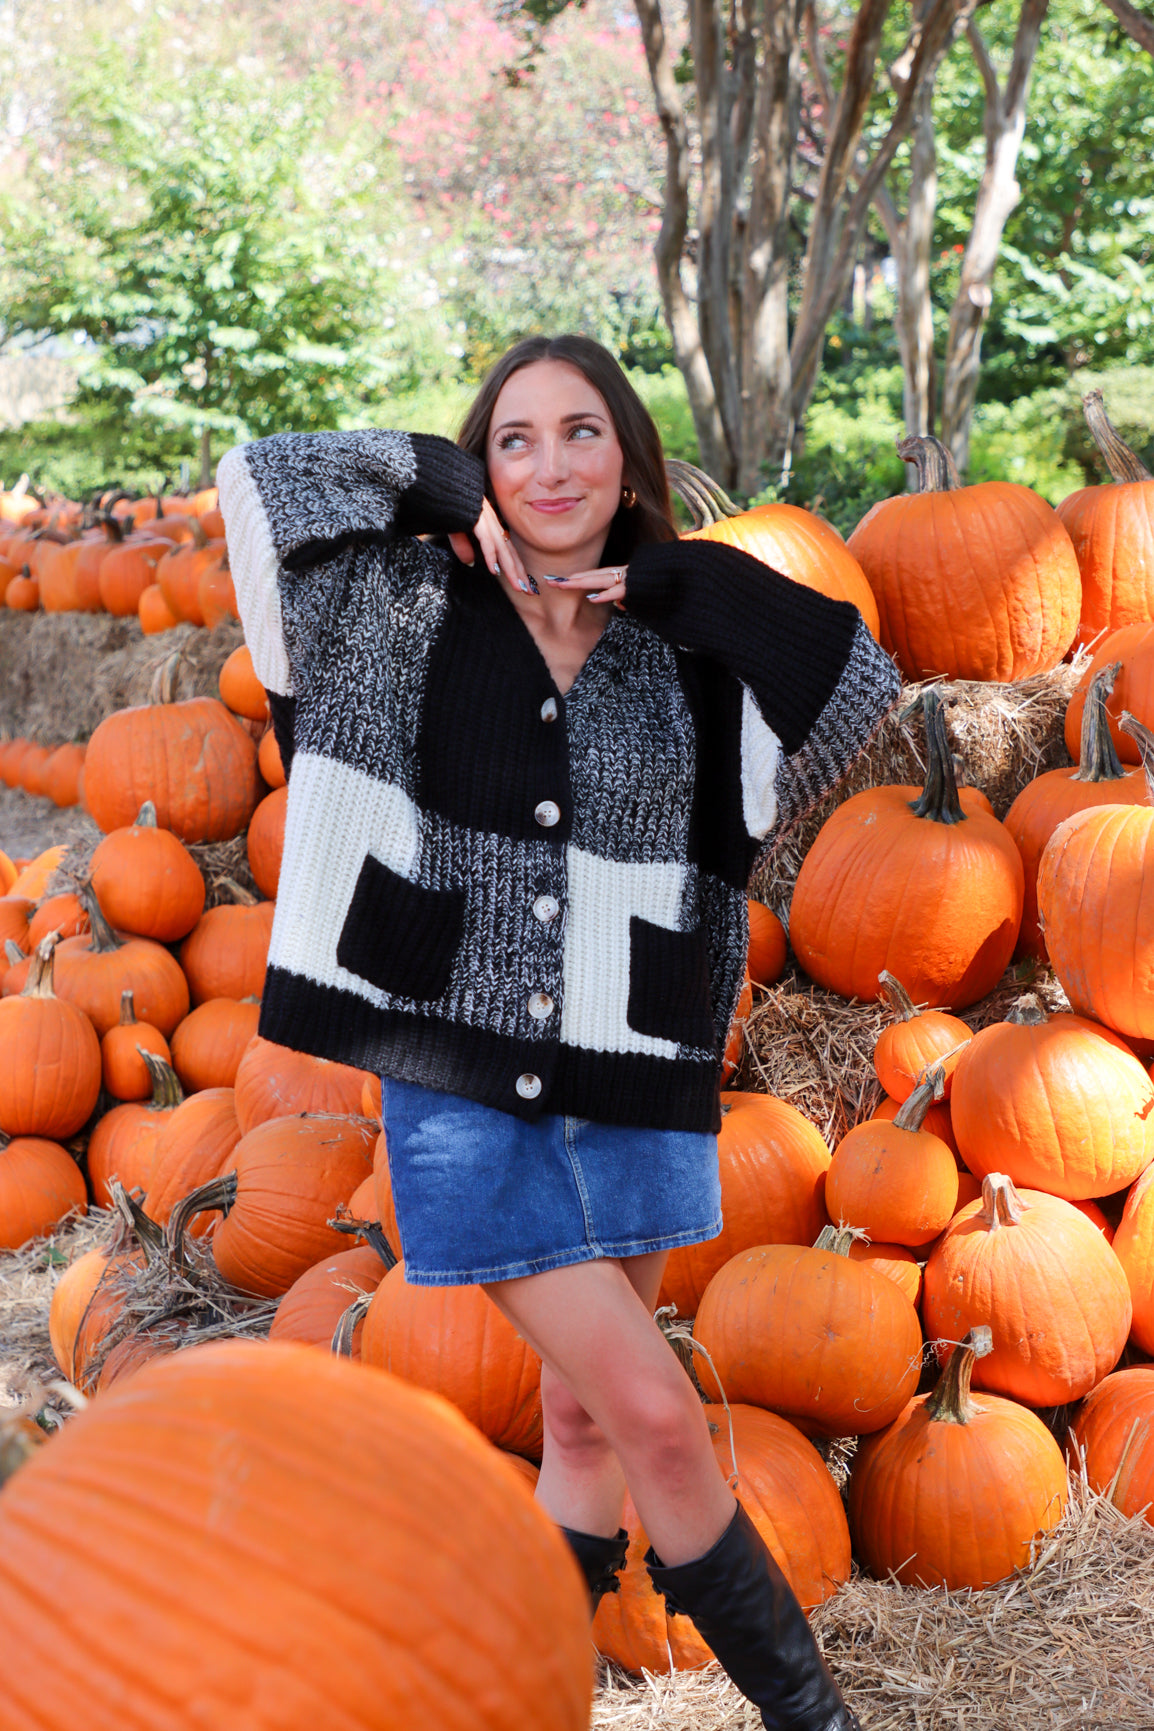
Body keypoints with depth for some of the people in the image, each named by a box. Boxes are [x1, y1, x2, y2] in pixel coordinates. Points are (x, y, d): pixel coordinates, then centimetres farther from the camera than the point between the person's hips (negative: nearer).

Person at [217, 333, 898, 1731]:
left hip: (629, 1089, 4)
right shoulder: (408, 612, -1)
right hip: (459, 1082, -3)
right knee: (656, 1414, -7)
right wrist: (446, 492, -3)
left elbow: (854, 688, -2)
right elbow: (265, 482, -8)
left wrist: (680, 585, -5)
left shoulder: (682, 654, 6)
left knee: (586, 1413, 13)